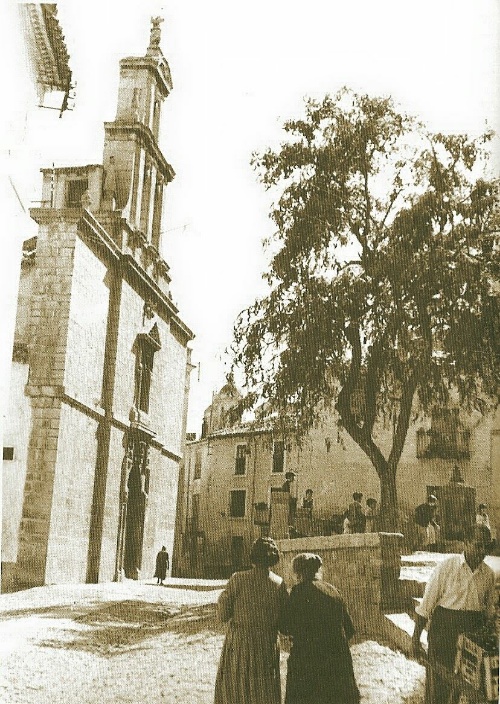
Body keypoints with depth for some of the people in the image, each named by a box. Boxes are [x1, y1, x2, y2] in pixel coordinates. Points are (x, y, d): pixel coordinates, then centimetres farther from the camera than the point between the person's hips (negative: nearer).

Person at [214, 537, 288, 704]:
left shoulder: (238, 579, -12)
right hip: (268, 646, 2)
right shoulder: (280, 584, -4)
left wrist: (222, 599, 9)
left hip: (239, 644, -2)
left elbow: (223, 615, -9)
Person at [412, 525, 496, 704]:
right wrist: (415, 639, -9)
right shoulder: (447, 567, -10)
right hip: (444, 629, -4)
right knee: (438, 681, 2)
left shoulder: (488, 574, 2)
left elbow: (489, 609, 15)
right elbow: (426, 604, -8)